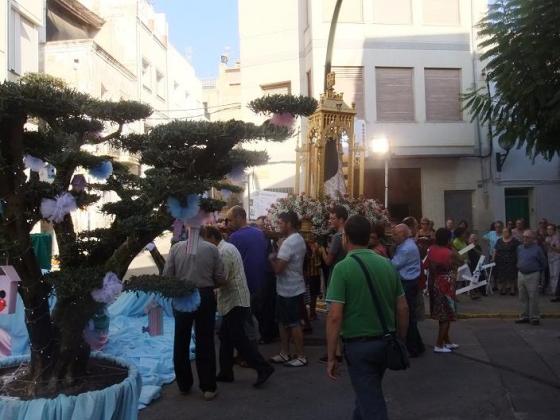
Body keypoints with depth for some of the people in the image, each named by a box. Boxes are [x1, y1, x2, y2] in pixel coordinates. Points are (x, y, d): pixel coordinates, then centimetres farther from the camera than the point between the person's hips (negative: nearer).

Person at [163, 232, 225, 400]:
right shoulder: (212, 248, -8)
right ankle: (208, 388, 13)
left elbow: (166, 276, -6)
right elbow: (220, 279, -7)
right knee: (205, 342, 7)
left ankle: (184, 385, 27)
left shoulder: (176, 247, -6)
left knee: (181, 342, 16)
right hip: (206, 297, -1)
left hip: (181, 299, 1)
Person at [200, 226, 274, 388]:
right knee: (225, 337, 14)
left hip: (235, 303, -10)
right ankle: (226, 373, 21)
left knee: (239, 338, -5)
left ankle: (263, 368, -1)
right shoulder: (226, 248, 15)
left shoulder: (224, 251, -17)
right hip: (232, 302, 10)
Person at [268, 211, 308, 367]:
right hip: (292, 287, 10)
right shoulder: (299, 239, 10)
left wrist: (271, 258, -6)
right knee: (283, 322, 16)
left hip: (289, 289, -10)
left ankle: (301, 357, 9)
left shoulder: (289, 242, -22)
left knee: (293, 324, 0)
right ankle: (284, 353, 23)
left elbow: (278, 268, -24)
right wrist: (277, 257, 7)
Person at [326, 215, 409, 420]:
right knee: (369, 393, 28)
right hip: (386, 342, 6)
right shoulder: (387, 264, 1)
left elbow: (335, 316, -19)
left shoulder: (343, 267, -15)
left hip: (359, 345, -6)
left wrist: (331, 357, -12)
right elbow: (403, 308, 6)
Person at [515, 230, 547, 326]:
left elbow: (543, 263, 2)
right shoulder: (519, 248, 8)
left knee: (533, 297, -3)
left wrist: (538, 271, 8)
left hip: (532, 276, -6)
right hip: (521, 275, 6)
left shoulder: (537, 249, -8)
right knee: (523, 298, 11)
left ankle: (534, 317, 5)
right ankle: (525, 316, 20)